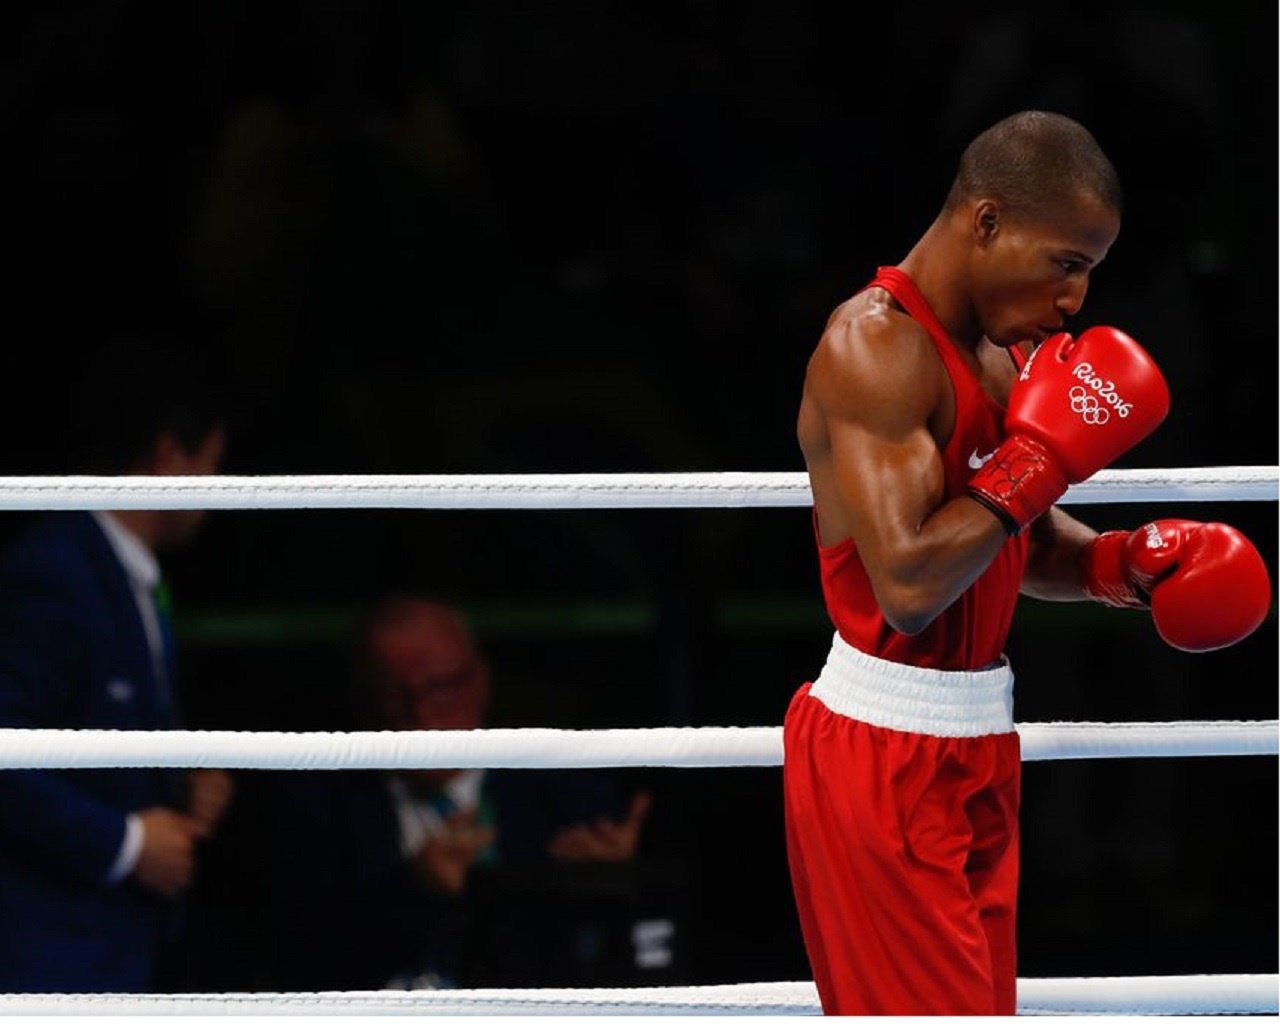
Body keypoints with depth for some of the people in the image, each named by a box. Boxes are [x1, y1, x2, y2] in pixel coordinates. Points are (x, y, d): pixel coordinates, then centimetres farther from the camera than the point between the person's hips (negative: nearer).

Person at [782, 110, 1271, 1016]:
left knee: (980, 1001, 12)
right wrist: (1040, 456, -20)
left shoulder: (1002, 355, 11)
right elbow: (908, 583, -28)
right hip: (885, 759, -9)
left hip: (976, 743, 9)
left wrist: (1124, 563, 1)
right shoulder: (876, 346, -18)